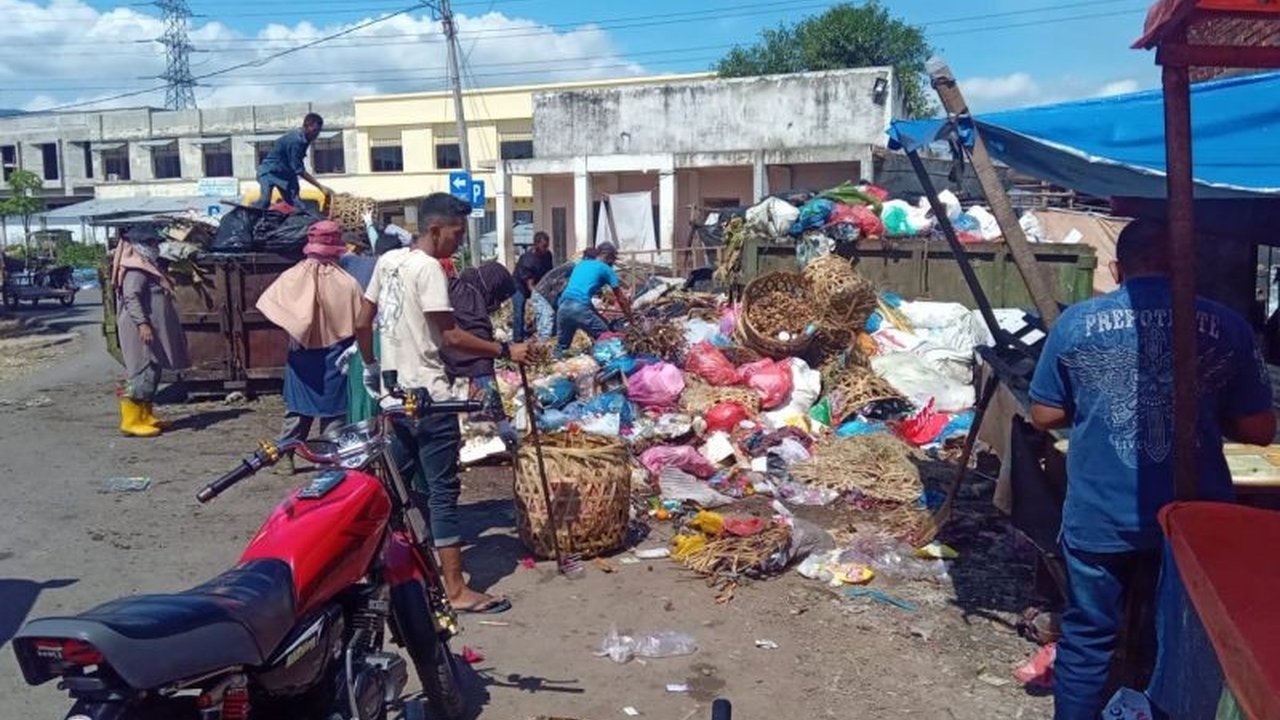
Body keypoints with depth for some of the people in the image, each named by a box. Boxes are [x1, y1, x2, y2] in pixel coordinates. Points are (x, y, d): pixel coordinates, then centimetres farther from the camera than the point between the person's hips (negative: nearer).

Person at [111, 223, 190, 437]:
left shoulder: (148, 266, 19)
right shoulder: (135, 269, -13)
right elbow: (131, 298, -22)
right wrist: (142, 323, -30)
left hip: (154, 328, 11)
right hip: (143, 329, -11)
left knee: (152, 371, 12)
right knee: (143, 371, -10)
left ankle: (145, 416, 18)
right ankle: (131, 420, -7)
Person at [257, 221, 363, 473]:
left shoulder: (291, 278, -9)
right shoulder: (347, 283, -17)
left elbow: (270, 306, -5)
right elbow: (359, 322, -15)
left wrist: (294, 332, 7)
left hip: (302, 354, 3)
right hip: (335, 355, -3)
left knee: (297, 408, 16)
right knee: (333, 410, 8)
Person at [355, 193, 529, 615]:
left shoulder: (388, 260, 11)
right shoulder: (428, 268, -14)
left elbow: (362, 324, 16)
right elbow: (451, 336, -20)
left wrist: (371, 367, 27)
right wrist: (505, 351, -15)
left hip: (395, 393, 9)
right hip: (427, 395, -9)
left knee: (414, 487, 19)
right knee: (443, 491, -5)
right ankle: (457, 591, -1)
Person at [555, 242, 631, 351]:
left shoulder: (581, 263, 28)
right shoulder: (605, 268, 11)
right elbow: (621, 299, 13)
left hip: (563, 306, 6)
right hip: (581, 307, -6)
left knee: (562, 347, 18)